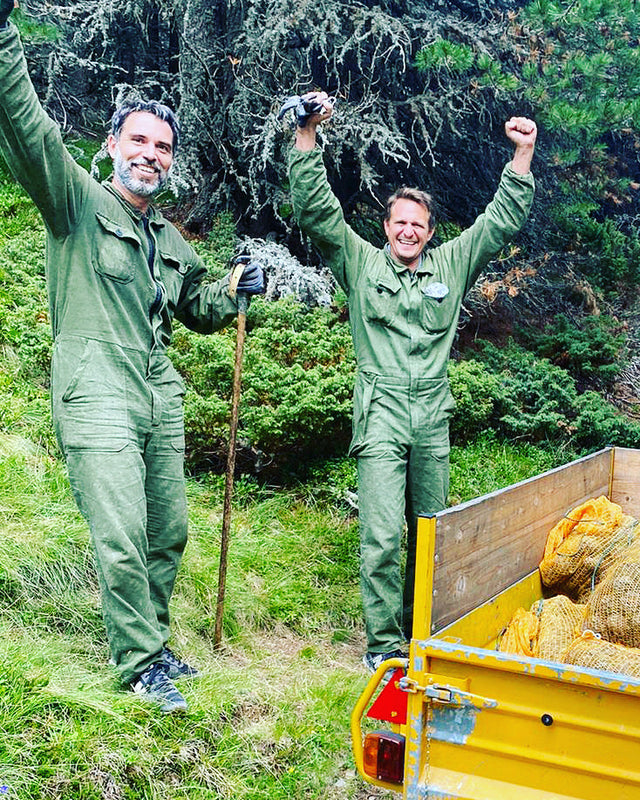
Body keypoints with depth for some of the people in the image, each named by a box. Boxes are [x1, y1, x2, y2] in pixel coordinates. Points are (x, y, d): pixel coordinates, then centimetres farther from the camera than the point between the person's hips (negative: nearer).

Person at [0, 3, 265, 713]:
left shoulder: (170, 242, 20)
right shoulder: (77, 201, 0)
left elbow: (196, 309, 34)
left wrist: (237, 291, 15)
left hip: (160, 399, 7)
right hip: (96, 396, -7)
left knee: (168, 531, 11)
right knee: (122, 538, -9)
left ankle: (149, 642, 29)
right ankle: (139, 663, 5)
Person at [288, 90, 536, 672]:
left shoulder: (451, 266, 14)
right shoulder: (361, 263, 7)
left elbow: (502, 221, 13)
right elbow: (317, 211, -2)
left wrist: (523, 156, 4)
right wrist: (307, 138, -11)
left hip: (433, 420, 4)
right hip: (381, 416, -3)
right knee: (383, 534, -10)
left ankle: (418, 629, 26)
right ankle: (384, 643, 1)